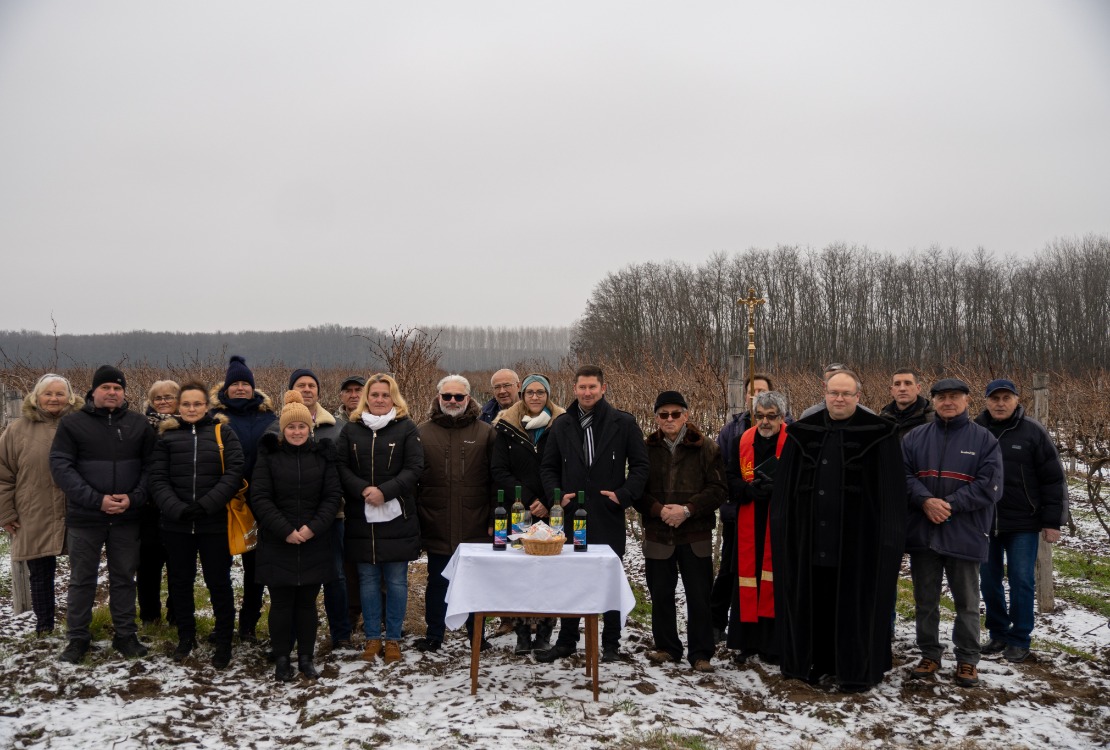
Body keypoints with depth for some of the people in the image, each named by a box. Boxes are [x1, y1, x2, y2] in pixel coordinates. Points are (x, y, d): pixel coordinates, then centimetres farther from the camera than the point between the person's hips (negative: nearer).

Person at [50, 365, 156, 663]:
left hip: (127, 517, 1)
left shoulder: (139, 424, 4)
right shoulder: (72, 423, -2)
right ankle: (78, 638, 22)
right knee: (82, 579, 9)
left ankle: (125, 635, 22)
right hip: (84, 516, -1)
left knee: (124, 578, 11)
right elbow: (60, 466, -8)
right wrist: (96, 500, -16)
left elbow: (150, 466, 3)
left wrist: (134, 498, -13)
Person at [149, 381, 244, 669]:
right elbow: (158, 480, 0)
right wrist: (177, 509, -15)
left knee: (218, 582, 5)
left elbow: (234, 473, -8)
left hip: (214, 523, -2)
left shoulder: (223, 432, 2)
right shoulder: (166, 435, 6)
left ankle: (223, 641, 19)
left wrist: (205, 505, -16)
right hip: (176, 525, 2)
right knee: (180, 581, 15)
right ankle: (185, 636, 33)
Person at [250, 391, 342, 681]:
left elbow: (333, 496, 1)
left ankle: (306, 657, 21)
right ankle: (281, 659, 19)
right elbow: (260, 498, -6)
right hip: (277, 545, -1)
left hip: (314, 544, 1)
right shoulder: (269, 455, 0)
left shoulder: (323, 454, 4)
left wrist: (314, 527, -11)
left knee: (307, 602, 8)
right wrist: (285, 530, -13)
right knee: (281, 603, 5)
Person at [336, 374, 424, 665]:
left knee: (396, 581, 4)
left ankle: (393, 638, 16)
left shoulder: (406, 428, 0)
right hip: (361, 518, 2)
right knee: (368, 580, 9)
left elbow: (414, 468, -7)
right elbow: (341, 467, 1)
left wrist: (384, 491, -17)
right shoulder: (351, 430, 7)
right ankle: (372, 637, 21)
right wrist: (364, 490, -15)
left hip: (397, 517, -2)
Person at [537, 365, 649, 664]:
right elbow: (548, 467, 14)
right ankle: (566, 641, 24)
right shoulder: (563, 426, 8)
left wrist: (624, 495, -11)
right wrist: (556, 494, -2)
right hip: (571, 515, 3)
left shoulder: (623, 423, -2)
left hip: (608, 516, -2)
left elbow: (640, 464, 0)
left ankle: (611, 644, 21)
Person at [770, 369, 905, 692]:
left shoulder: (877, 434, -3)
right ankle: (821, 664, 24)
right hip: (811, 536, 3)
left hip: (857, 538, -3)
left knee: (855, 603, 5)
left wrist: (890, 538, -9)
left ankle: (857, 670, 19)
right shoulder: (803, 432, 7)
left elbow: (891, 492, -5)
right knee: (816, 601, 10)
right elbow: (783, 487, 9)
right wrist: (781, 529, 5)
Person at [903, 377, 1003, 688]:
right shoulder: (915, 437, 6)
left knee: (966, 602, 9)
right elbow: (903, 475, 0)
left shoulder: (984, 439, -1)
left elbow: (989, 485, -8)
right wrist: (926, 501, -17)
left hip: (965, 535, -2)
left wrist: (950, 505, -16)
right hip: (922, 532, 2)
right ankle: (930, 655, 25)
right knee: (925, 600, 11)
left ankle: (967, 659, 22)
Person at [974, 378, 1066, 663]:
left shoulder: (1032, 432, -4)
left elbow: (1053, 479, -2)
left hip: (1023, 523, -2)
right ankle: (998, 633, 25)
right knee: (989, 580, 10)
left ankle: (1019, 639, 15)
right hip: (983, 522, 2)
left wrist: (1052, 521, -5)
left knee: (1021, 581, 2)